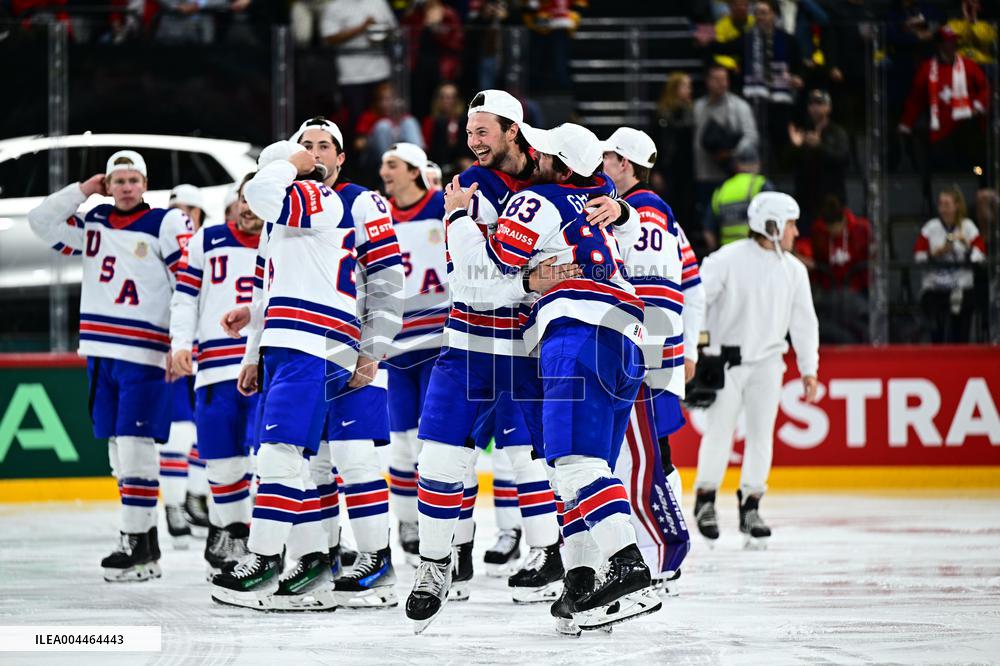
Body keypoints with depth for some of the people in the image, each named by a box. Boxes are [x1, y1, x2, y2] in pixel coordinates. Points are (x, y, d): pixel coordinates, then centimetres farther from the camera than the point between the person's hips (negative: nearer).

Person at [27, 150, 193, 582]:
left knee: (134, 445, -13)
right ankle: (146, 539, 15)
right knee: (118, 448, 8)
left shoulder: (167, 224, -4)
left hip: (145, 353, -6)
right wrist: (83, 190, 4)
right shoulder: (93, 225, 14)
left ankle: (137, 543, -13)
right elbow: (42, 222, 11)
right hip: (101, 351, 6)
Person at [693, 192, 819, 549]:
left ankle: (750, 507, 6)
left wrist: (809, 369, 9)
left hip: (767, 360, 4)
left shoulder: (793, 270, 4)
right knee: (720, 431, -3)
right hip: (725, 358, -4)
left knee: (762, 432, -1)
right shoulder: (728, 260, -12)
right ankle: (705, 499, 15)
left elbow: (803, 320, 11)